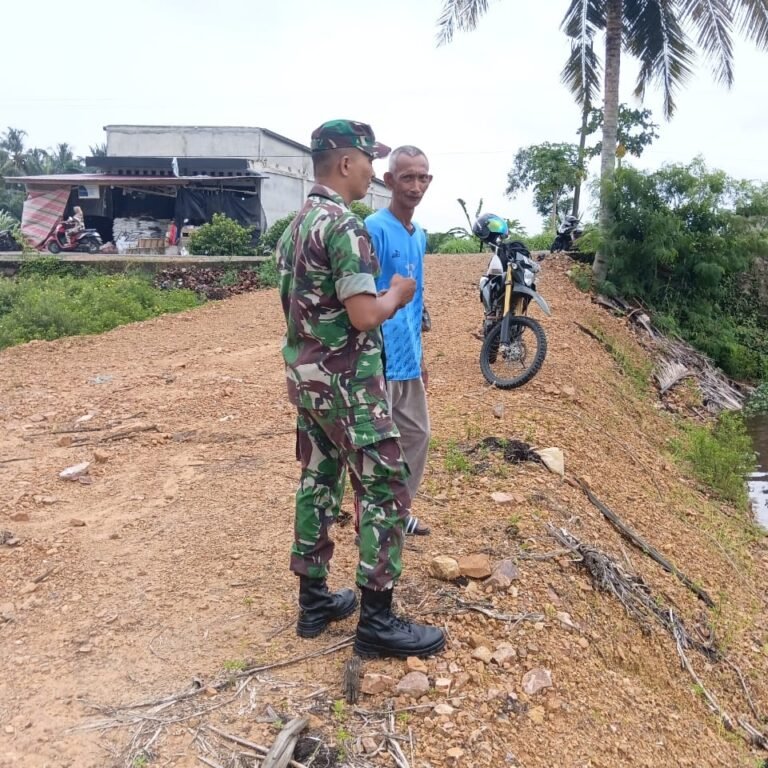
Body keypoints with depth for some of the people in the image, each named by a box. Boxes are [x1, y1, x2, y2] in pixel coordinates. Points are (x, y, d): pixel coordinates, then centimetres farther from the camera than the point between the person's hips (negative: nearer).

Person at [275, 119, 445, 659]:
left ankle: (315, 600, 25)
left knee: (318, 481, 14)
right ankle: (377, 620, 6)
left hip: (307, 375, 10)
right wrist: (397, 294, -4)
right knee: (386, 488, -2)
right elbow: (365, 316, -24)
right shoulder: (343, 225, -18)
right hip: (347, 381, -10)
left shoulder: (298, 224, 12)